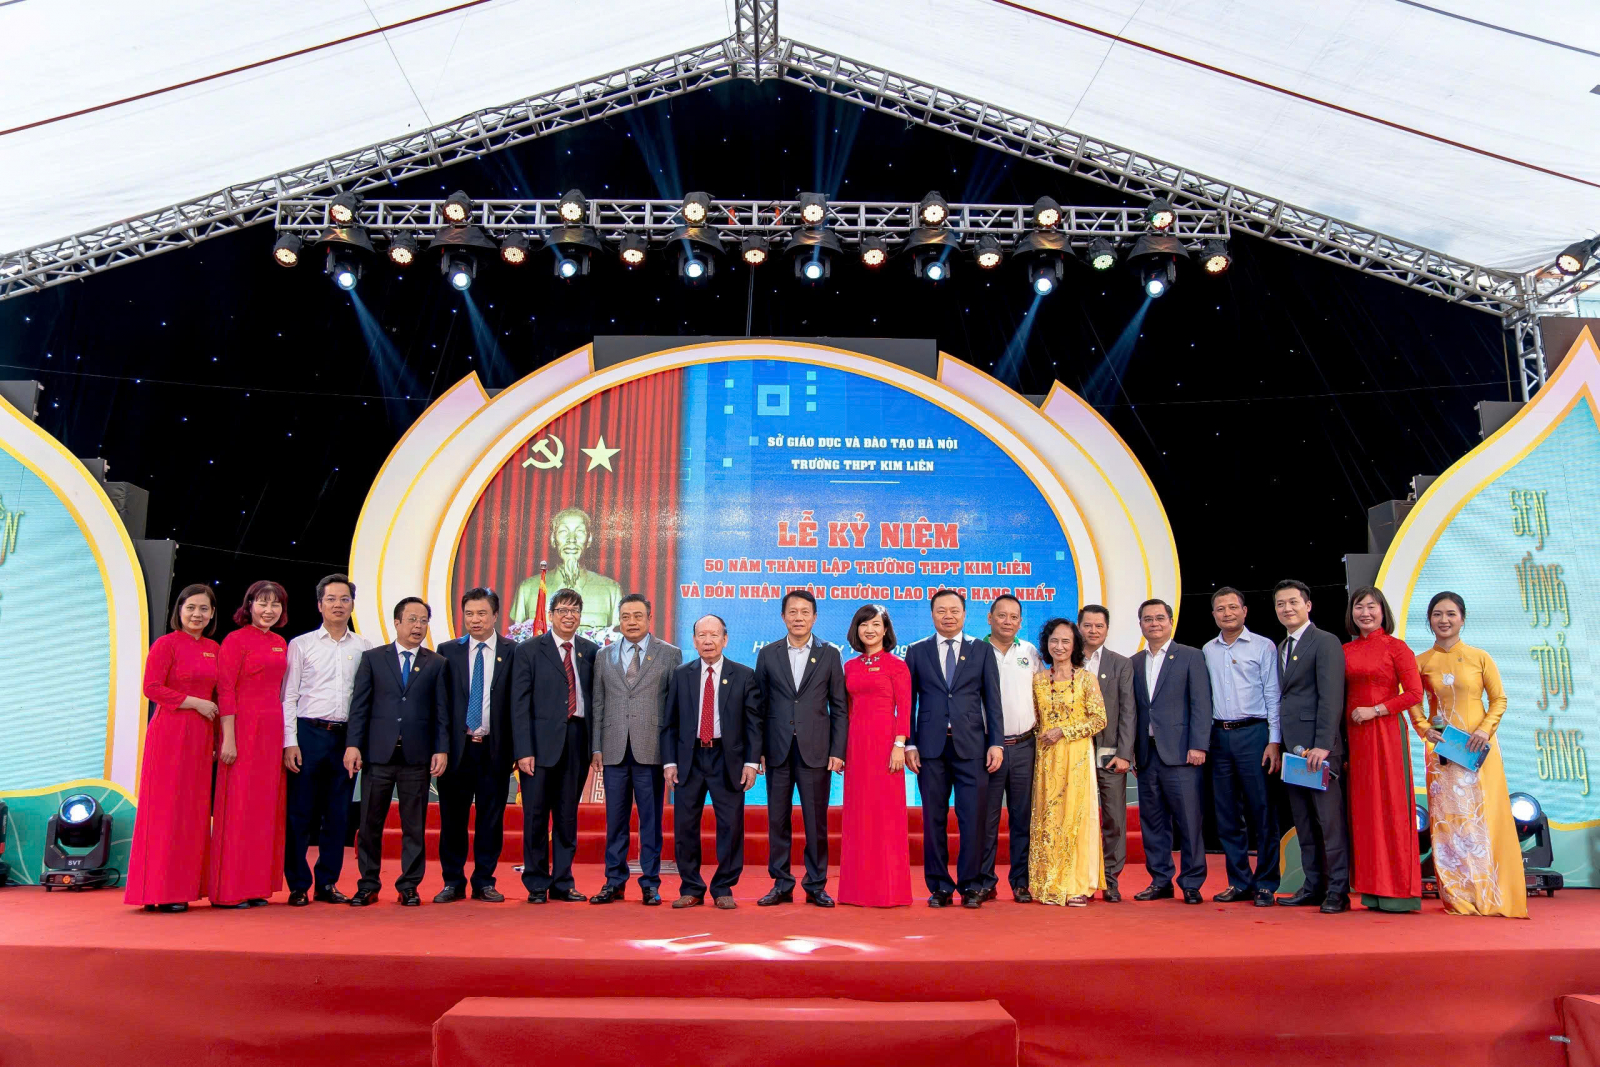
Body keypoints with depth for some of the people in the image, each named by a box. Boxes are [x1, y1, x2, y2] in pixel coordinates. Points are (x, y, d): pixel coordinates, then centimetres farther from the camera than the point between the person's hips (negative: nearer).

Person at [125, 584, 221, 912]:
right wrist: (195, 702, -13)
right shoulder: (166, 644, -4)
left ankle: (185, 885, 15)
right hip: (170, 733, -6)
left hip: (201, 736, 6)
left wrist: (219, 737, 11)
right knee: (166, 809, -3)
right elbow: (152, 688, -11)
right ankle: (160, 891, 3)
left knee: (194, 810, 7)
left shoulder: (213, 649, 13)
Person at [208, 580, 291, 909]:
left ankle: (255, 886, 18)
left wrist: (284, 736, 10)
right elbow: (225, 690, -10)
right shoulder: (236, 640, -5)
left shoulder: (280, 643, 14)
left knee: (265, 808, 9)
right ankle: (229, 890, 6)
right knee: (238, 807, -2)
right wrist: (228, 738, -15)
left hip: (272, 730, 7)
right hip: (243, 728, -7)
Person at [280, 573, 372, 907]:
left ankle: (327, 883, 16)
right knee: (300, 813, 1)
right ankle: (298, 886, 11)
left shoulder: (364, 648, 9)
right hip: (308, 733, -2)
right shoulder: (301, 645, 5)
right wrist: (290, 742, -7)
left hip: (346, 736, 2)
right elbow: (288, 697, 2)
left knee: (338, 814, 6)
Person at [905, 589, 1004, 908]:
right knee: (933, 819, 4)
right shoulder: (917, 652, 9)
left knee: (973, 818, -1)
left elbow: (992, 700, 6)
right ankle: (939, 886, 14)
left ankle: (970, 885, 10)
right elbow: (909, 702, 7)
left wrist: (996, 743, -1)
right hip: (931, 747, 0)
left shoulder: (982, 651, 9)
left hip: (971, 746, 0)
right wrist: (909, 744, -1)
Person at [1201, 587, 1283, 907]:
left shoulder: (1264, 647, 1)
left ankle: (1266, 884, 7)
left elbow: (1273, 697, -2)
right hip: (1219, 736, 4)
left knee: (1262, 812, -1)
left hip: (1253, 734, -4)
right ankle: (1239, 882, 17)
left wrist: (1274, 742, -9)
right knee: (1227, 815, 8)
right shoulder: (1207, 651, 11)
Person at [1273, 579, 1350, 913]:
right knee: (1304, 823, 11)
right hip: (1293, 748, 8)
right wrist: (1279, 744, 7)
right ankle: (1314, 886, 17)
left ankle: (1338, 891, 4)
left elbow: (1331, 697, -14)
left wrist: (1323, 745, -20)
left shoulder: (1326, 642, -6)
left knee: (1330, 819, -3)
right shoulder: (1280, 648, 18)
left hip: (1319, 747, -8)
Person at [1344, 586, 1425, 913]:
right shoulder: (1346, 651, 11)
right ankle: (1374, 889, 12)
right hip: (1354, 735, 5)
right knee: (1363, 806, 6)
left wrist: (1375, 710, -13)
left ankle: (1398, 890, 3)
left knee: (1390, 803, -3)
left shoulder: (1395, 647, -2)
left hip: (1386, 731, -5)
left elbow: (1414, 693, -8)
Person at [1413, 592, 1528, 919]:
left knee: (1483, 817, -2)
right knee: (1447, 820, 1)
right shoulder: (1422, 662, 5)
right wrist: (1425, 729, -6)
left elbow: (1499, 699, 2)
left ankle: (1489, 895, 8)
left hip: (1478, 749, -1)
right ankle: (1458, 897, 8)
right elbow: (1414, 703, 11)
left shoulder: (1479, 657, 1)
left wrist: (1485, 730, -12)